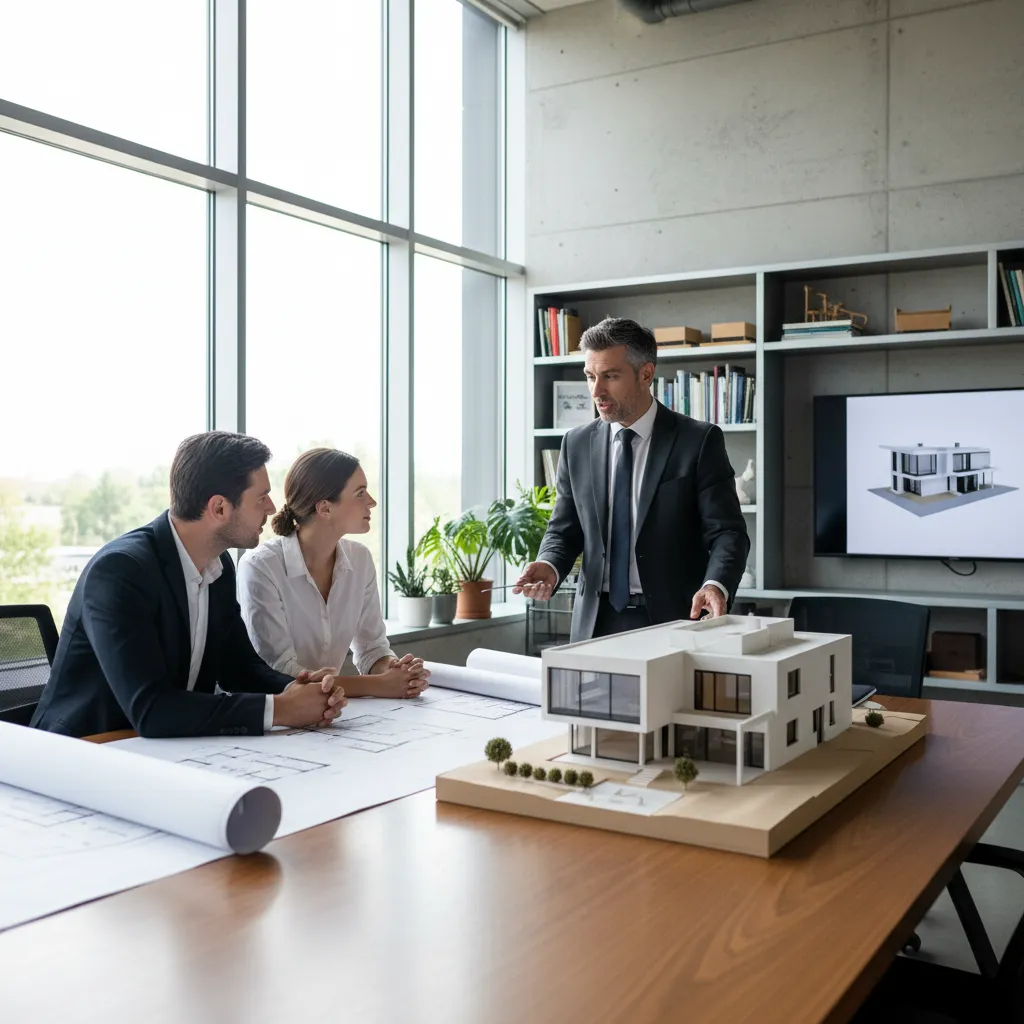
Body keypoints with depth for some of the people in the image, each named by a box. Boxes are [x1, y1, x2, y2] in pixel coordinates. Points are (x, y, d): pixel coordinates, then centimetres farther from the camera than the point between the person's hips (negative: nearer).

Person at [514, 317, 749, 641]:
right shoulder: (577, 444, 6)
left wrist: (715, 586, -28)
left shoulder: (699, 441, -5)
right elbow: (564, 529, 10)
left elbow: (727, 531, -8)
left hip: (674, 618, -3)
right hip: (596, 622, 3)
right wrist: (549, 567, -11)